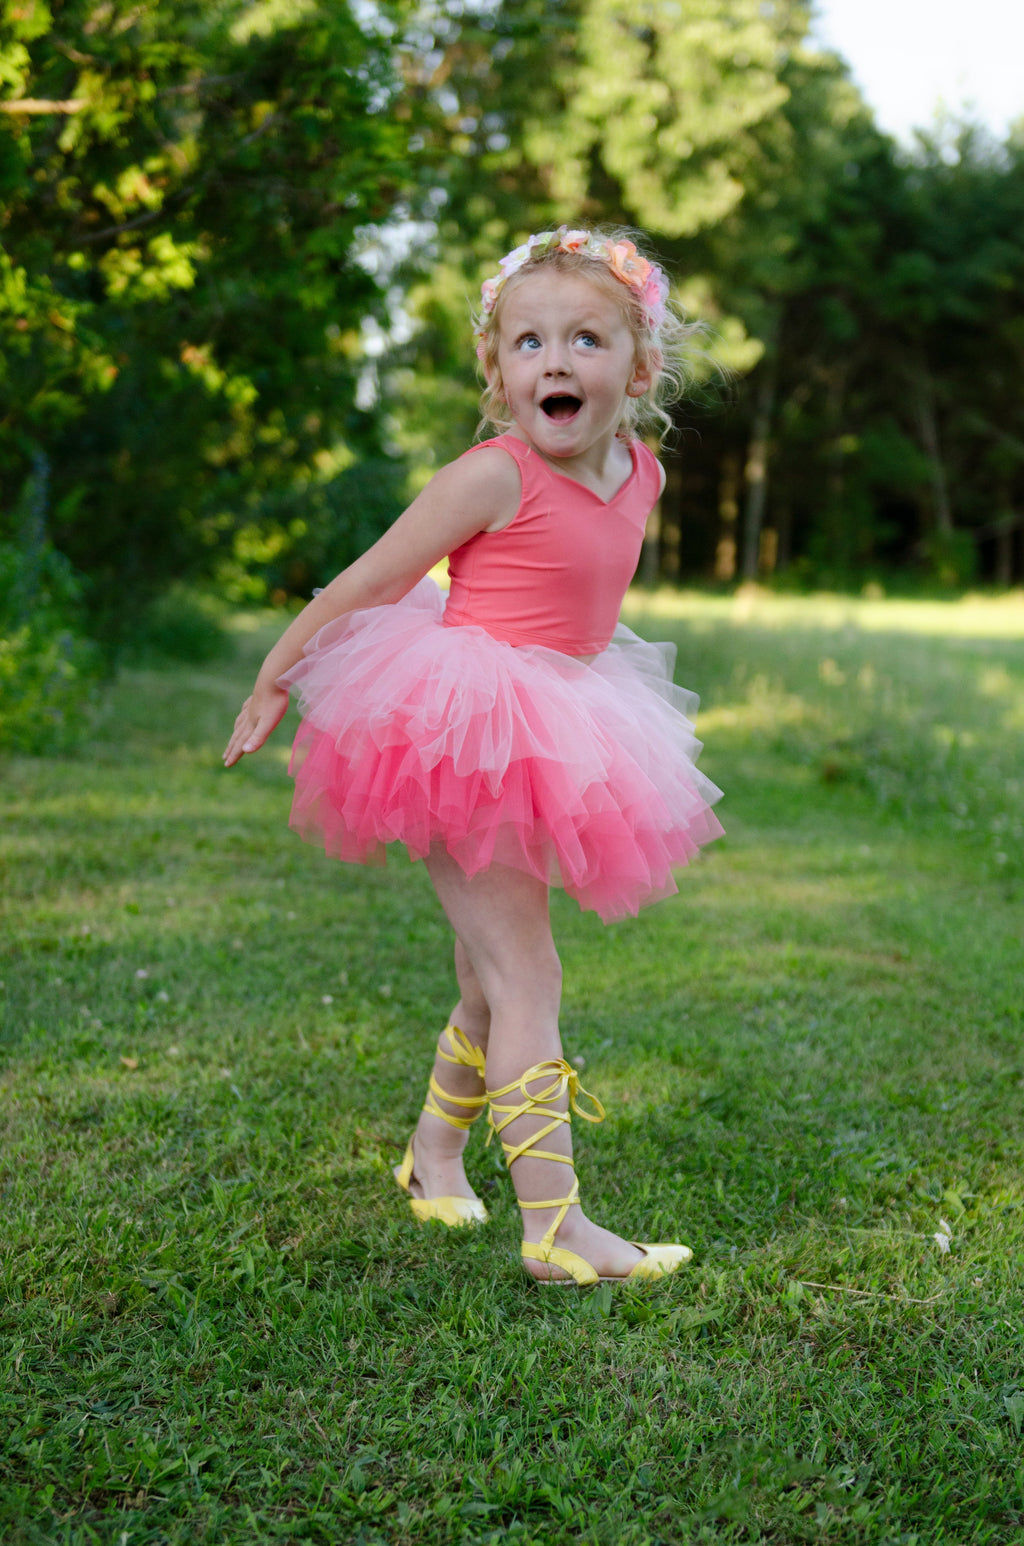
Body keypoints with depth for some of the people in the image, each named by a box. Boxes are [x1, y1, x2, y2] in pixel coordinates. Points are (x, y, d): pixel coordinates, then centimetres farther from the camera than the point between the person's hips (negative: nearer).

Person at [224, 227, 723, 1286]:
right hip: (457, 740, -7)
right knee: (525, 978, -11)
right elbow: (365, 581, -9)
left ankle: (433, 1157, 37)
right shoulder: (494, 477, -17)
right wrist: (272, 682, -2)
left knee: (493, 979, 17)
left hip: (536, 749, 7)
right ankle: (556, 1227, -8)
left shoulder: (640, 476, 4)